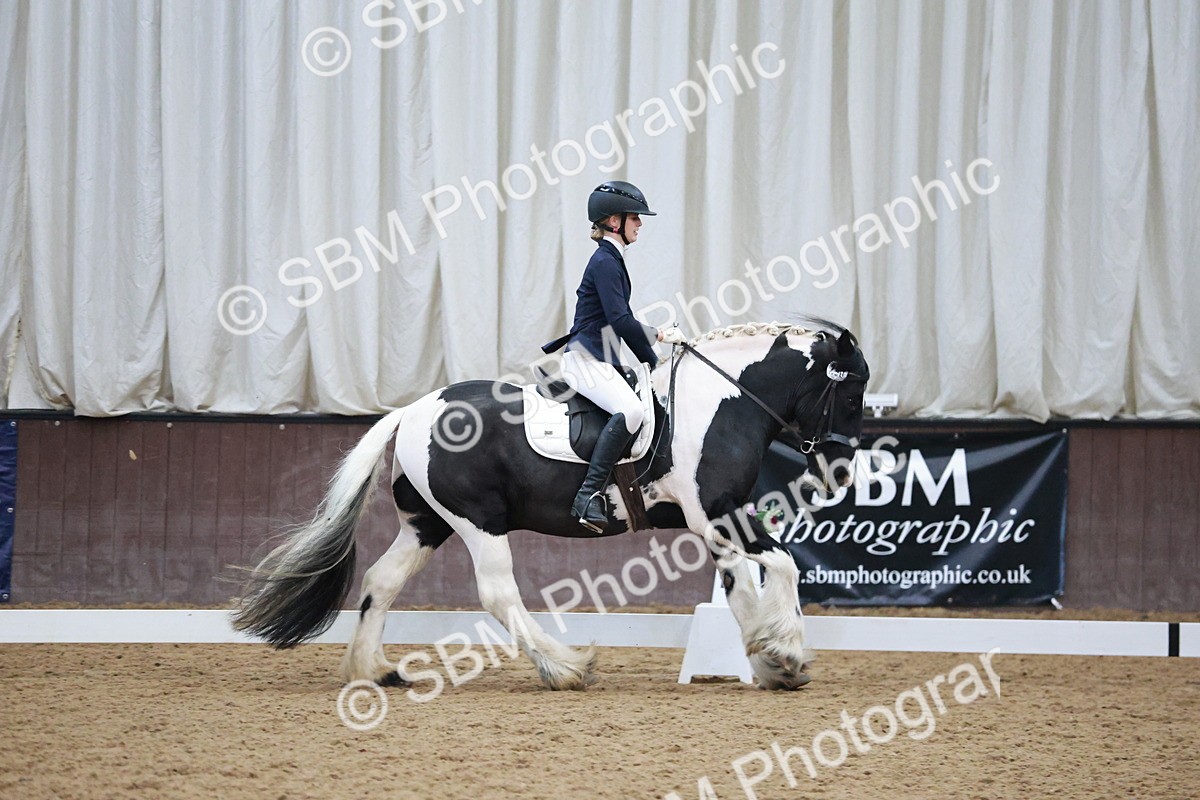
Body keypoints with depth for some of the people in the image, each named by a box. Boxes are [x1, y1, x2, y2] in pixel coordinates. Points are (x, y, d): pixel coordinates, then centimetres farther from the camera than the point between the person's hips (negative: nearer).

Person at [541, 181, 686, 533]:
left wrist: (656, 334, 19)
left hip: (602, 361, 11)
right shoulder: (604, 262, -12)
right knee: (631, 411, -31)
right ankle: (589, 495, -35)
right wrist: (661, 336, -9)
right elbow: (620, 320, -20)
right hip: (585, 360, -11)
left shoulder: (612, 260, 19)